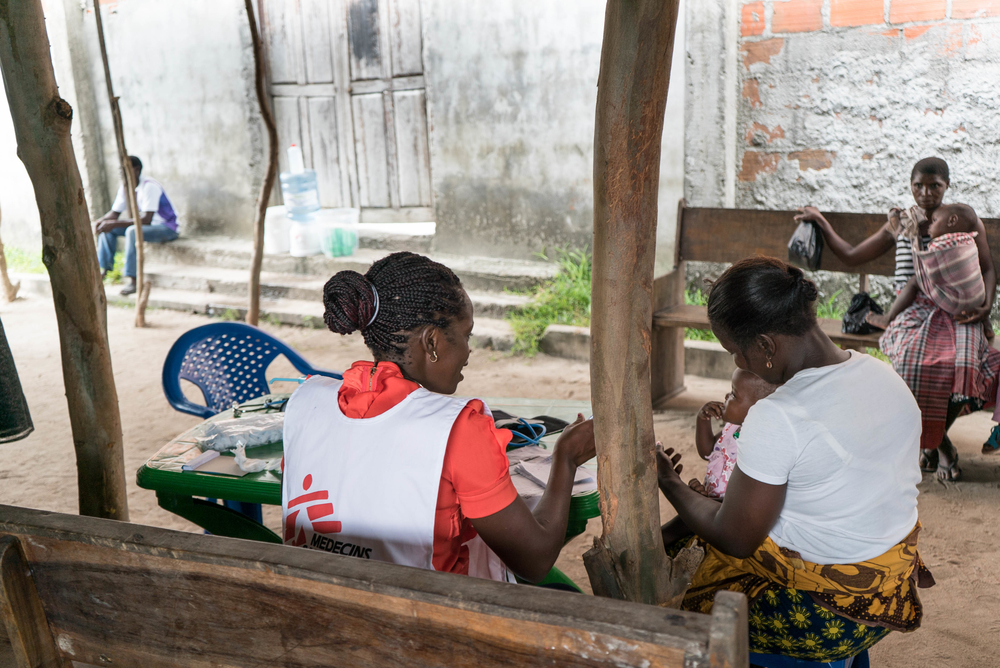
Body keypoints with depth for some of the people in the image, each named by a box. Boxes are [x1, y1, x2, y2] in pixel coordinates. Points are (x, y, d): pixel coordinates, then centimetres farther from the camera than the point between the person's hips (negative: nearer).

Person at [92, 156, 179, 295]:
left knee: (133, 231, -35)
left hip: (166, 228, -9)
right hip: (143, 224, 9)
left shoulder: (149, 187, -24)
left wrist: (114, 224, -32)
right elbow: (114, 213, 10)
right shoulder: (124, 187, 2)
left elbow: (146, 220, -31)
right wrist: (100, 221, -12)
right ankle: (103, 268, 1)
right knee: (107, 227, 2)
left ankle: (131, 279, -35)